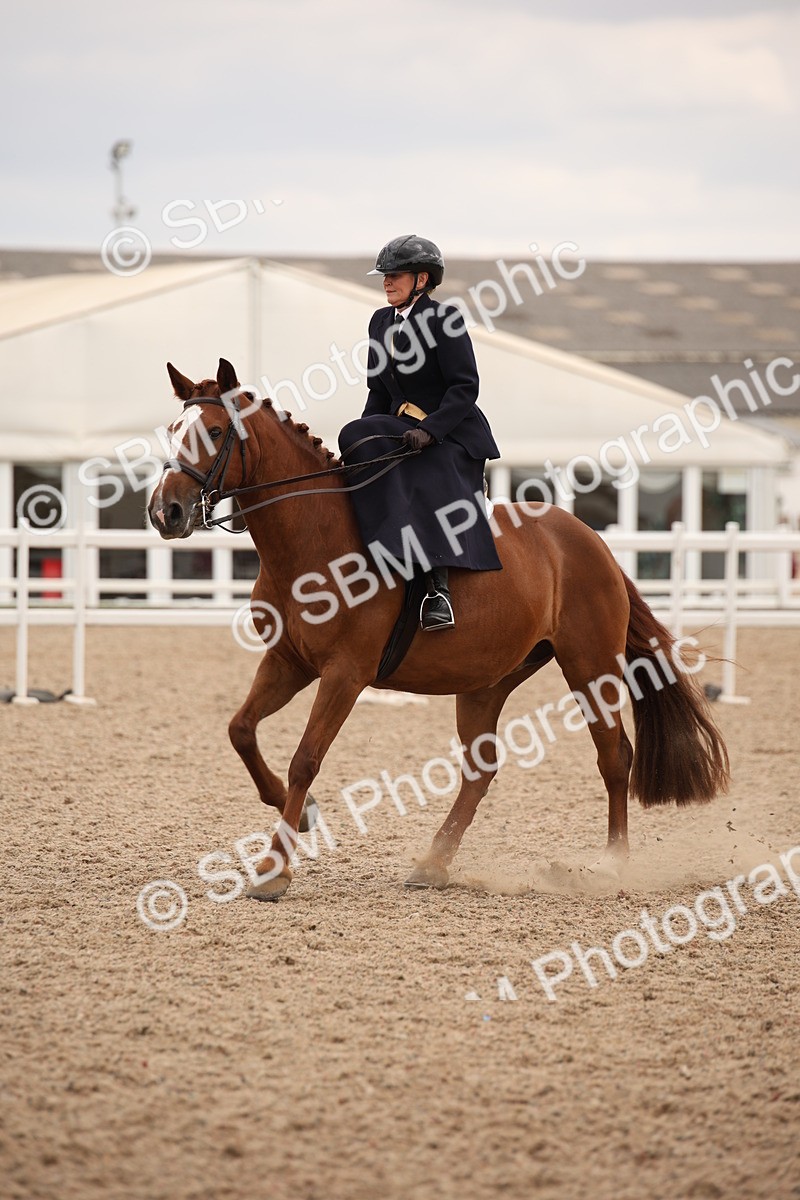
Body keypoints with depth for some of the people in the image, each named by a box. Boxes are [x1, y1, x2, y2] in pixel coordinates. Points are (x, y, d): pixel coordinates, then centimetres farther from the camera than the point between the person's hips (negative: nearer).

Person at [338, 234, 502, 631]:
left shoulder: (443, 318, -9)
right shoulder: (381, 322, 13)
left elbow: (465, 387, -15)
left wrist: (429, 430, -26)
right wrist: (362, 437, 1)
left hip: (452, 434, -7)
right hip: (403, 428, 7)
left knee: (429, 485, -32)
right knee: (355, 438, -21)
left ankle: (438, 589, -40)